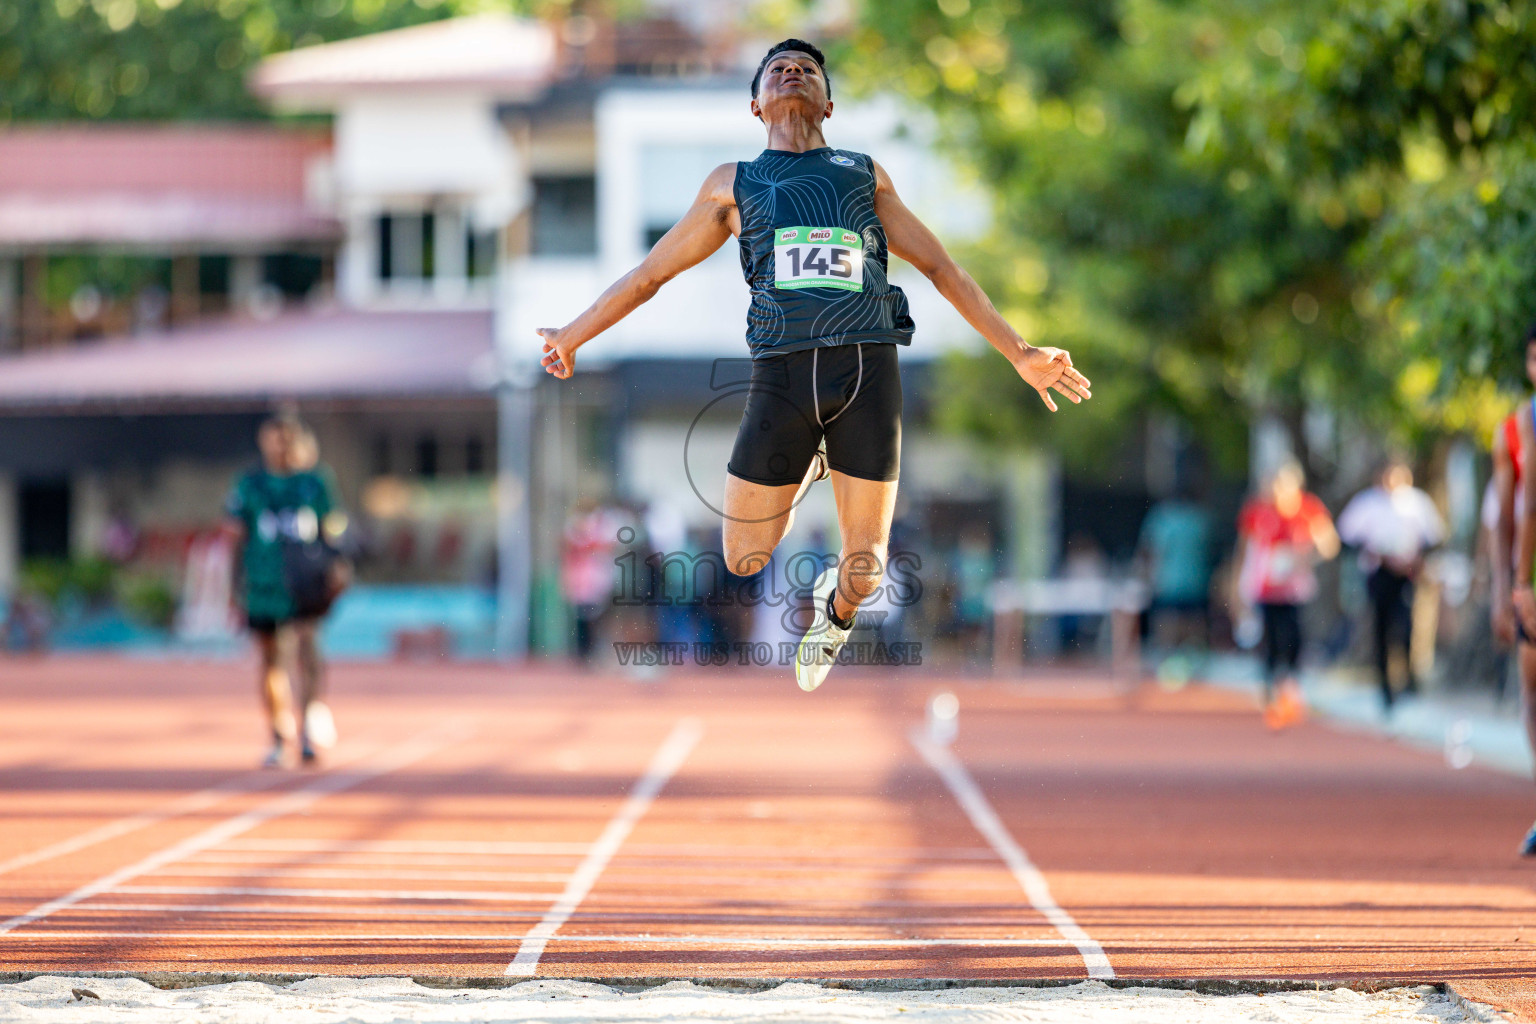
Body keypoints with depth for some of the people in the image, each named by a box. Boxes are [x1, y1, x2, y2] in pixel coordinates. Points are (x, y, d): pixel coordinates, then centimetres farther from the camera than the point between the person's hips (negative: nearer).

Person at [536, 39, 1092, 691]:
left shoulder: (866, 175, 19)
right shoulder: (733, 185, 17)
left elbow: (941, 269, 20)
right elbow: (650, 272, 23)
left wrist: (1019, 355, 15)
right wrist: (572, 337, 24)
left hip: (868, 369, 0)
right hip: (784, 374, 0)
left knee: (863, 570, 0)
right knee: (744, 559, 2)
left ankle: (835, 613, 38)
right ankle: (803, 473, 32)